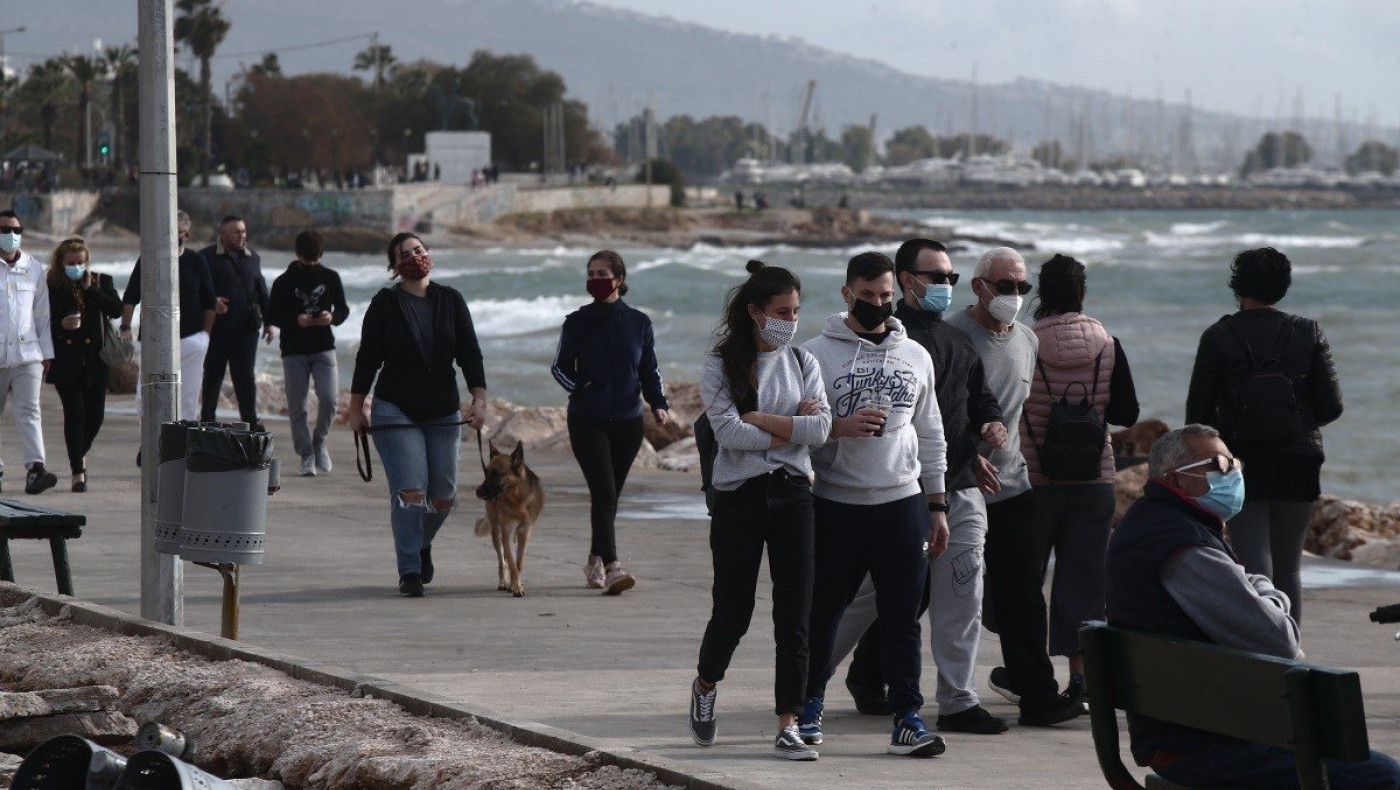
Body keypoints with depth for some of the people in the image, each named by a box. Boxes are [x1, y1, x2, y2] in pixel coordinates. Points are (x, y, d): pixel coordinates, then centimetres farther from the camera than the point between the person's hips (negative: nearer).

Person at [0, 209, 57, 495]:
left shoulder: (34, 268, 10)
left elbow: (42, 313, 14)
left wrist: (46, 353, 13)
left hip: (27, 354, 1)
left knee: (29, 411, -11)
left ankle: (35, 468, -21)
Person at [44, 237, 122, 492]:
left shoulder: (101, 282, 7)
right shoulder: (52, 287, 0)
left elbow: (116, 310, -7)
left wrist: (91, 289, -11)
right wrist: (61, 325, -16)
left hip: (94, 362, 2)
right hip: (66, 363, -2)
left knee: (95, 414, 3)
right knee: (75, 412, -9)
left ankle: (81, 453, 33)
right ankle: (78, 471, -1)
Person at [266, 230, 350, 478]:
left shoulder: (330, 278, 6)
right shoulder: (284, 282, 1)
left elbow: (343, 309, 11)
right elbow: (271, 315, 1)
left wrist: (332, 317, -12)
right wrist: (296, 320, -17)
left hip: (324, 348, 1)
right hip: (293, 351, -1)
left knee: (329, 398, -14)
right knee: (297, 406, -2)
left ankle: (319, 441, 12)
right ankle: (306, 455, 8)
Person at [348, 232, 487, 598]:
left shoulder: (450, 300, 7)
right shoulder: (385, 304, 1)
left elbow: (470, 353, 5)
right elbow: (367, 358, 3)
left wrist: (479, 399, -6)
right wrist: (356, 408, 1)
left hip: (443, 413, 3)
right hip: (396, 411, -3)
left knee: (443, 496, 4)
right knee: (410, 492, -14)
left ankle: (422, 544, 34)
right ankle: (409, 571, -7)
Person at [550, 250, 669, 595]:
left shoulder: (638, 322, 6)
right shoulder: (578, 322, 2)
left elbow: (650, 370, 12)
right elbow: (559, 366, 9)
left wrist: (659, 404, -3)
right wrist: (579, 387, -9)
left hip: (627, 421, 2)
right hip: (588, 421, -2)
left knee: (610, 495, 10)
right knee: (604, 492, -16)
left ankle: (595, 561, 27)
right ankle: (611, 567, -24)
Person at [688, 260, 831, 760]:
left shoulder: (803, 362, 8)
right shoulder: (721, 366, -1)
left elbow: (821, 428, -5)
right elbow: (727, 431, -15)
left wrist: (759, 419, -11)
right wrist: (791, 429, -10)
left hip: (792, 494, 3)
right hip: (739, 496, -3)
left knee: (795, 615, -4)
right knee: (733, 612, 2)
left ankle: (788, 727, -1)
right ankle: (705, 686, 32)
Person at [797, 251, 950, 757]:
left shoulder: (915, 357, 12)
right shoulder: (816, 354, -1)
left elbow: (931, 436, 16)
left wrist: (938, 506, 13)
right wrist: (839, 427, -19)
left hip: (903, 505, 2)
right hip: (836, 505, -2)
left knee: (903, 616, 1)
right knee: (823, 611, 8)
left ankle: (907, 717, 2)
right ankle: (809, 705, 23)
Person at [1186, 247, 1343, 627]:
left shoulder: (1218, 337, -4)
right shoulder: (1308, 333, 0)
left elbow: (1198, 410, -2)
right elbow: (1331, 406, -2)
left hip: (1241, 464, -2)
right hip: (1297, 465, 2)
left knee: (1256, 571, -5)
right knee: (1289, 570, 15)